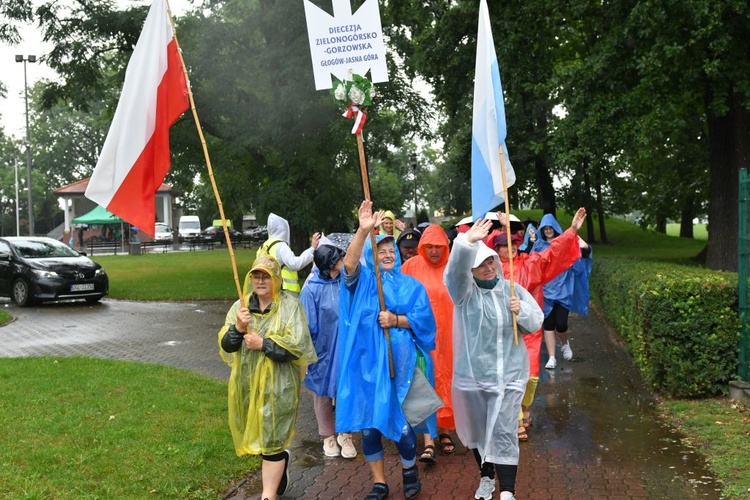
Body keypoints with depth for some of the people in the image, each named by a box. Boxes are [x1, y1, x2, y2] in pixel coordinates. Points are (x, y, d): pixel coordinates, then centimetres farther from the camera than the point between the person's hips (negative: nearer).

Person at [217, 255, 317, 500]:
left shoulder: (290, 305, -9)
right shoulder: (241, 305, 5)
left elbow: (298, 346, -17)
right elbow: (225, 345, -1)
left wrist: (263, 344, -19)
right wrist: (237, 328, -20)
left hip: (278, 385, -5)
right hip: (247, 383, 5)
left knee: (271, 442, 0)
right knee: (257, 436, 18)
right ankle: (282, 460, 48)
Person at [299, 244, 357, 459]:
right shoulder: (312, 289, -17)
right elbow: (309, 325, -11)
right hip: (323, 351, -2)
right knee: (323, 394, 15)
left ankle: (345, 435, 29)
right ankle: (328, 436, 34)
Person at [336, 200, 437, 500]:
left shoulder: (411, 285, 9)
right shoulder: (363, 280, 5)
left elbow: (424, 319, 1)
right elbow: (349, 264, -18)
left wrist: (396, 320, -15)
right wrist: (363, 231, -32)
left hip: (399, 360, 0)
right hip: (367, 360, 0)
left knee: (400, 419, 1)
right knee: (368, 421, 5)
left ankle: (410, 470, 30)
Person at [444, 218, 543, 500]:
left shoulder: (512, 289, 3)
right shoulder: (465, 291, -6)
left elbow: (536, 322, 7)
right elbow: (455, 271, -29)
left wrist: (521, 311, -16)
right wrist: (467, 242, -46)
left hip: (508, 374, 0)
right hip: (472, 374, 0)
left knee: (504, 433, -3)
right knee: (477, 430, 15)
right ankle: (486, 476, 37)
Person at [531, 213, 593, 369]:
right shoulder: (539, 245, 5)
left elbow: (583, 254, -14)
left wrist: (584, 247, -35)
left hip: (562, 290, -2)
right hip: (545, 291, 2)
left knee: (561, 324, -7)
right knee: (548, 324, 2)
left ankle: (565, 343, 27)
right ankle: (552, 357, 10)